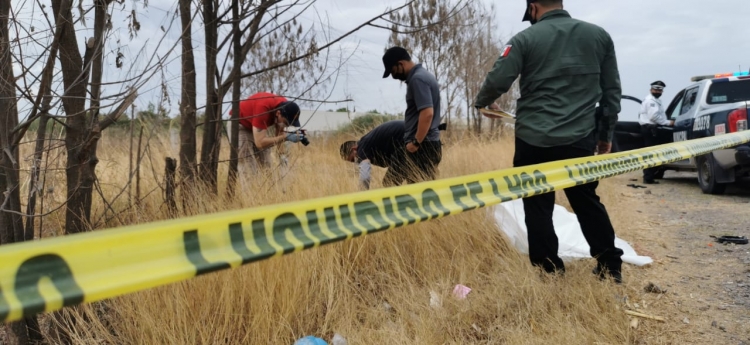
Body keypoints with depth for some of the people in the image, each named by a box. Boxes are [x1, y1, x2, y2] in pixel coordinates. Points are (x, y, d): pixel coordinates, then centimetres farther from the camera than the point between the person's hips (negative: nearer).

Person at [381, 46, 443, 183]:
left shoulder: (417, 79, -14)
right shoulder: (423, 75, 17)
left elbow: (427, 113, -24)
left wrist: (416, 142, -20)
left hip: (422, 146, -10)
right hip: (429, 144, 10)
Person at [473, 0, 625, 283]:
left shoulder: (525, 39, -3)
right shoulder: (599, 35, 9)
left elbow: (497, 80, -8)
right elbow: (612, 90, 10)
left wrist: (482, 102, 14)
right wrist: (606, 134, 18)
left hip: (534, 140, -3)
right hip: (579, 140, 3)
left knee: (538, 207, 7)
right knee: (587, 202, 16)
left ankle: (548, 272, 12)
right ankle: (610, 266, 21)